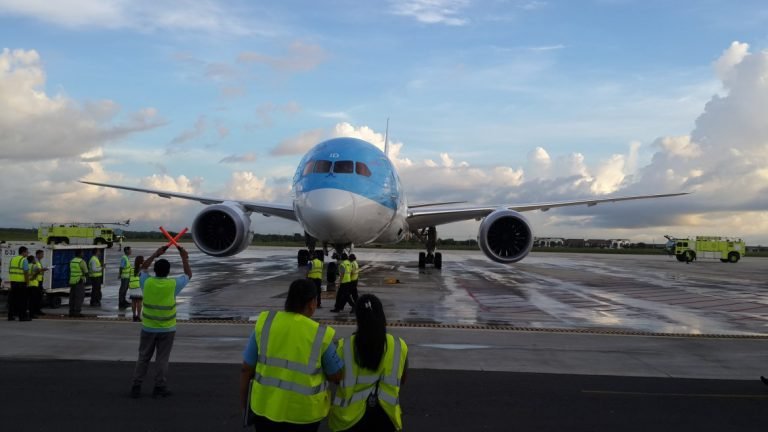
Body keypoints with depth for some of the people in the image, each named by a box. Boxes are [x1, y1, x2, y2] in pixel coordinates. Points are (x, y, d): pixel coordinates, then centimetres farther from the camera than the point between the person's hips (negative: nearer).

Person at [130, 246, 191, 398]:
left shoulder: (147, 282, -6)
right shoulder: (173, 284, -11)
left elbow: (143, 268, 16)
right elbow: (188, 275, 7)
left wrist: (155, 254, 19)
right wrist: (184, 258, 15)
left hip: (148, 328, 2)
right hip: (167, 329, -2)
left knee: (143, 357, 11)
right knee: (162, 359, 5)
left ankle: (136, 386, 14)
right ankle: (159, 387, 9)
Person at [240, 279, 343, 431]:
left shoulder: (264, 323, -9)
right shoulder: (320, 335, -14)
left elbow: (246, 369, -2)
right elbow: (337, 376, -4)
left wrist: (244, 401, 12)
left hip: (266, 405, 2)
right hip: (303, 410, -1)